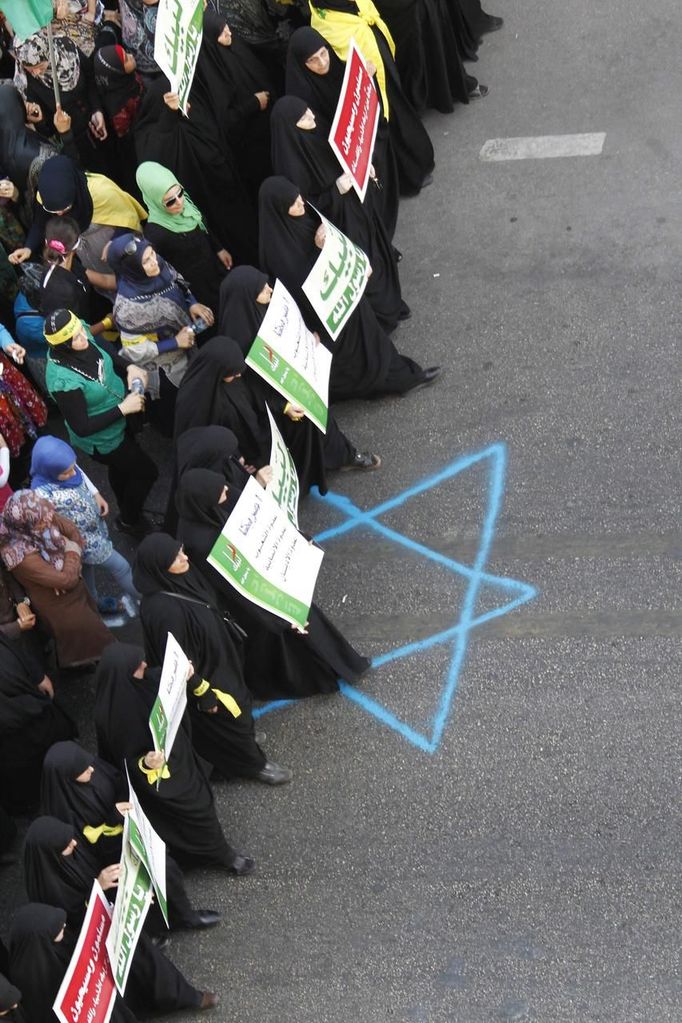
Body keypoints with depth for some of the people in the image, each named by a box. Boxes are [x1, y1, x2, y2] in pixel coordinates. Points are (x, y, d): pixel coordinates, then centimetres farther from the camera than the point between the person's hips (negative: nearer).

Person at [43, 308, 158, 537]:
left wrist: (129, 367, -17)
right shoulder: (63, 381, -42)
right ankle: (129, 520, 41)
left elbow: (106, 349, 1)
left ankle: (127, 511, 60)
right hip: (102, 440, -7)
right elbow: (82, 428, -33)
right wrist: (123, 408, -32)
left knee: (120, 469, 31)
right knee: (146, 472, 12)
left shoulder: (83, 334, -22)